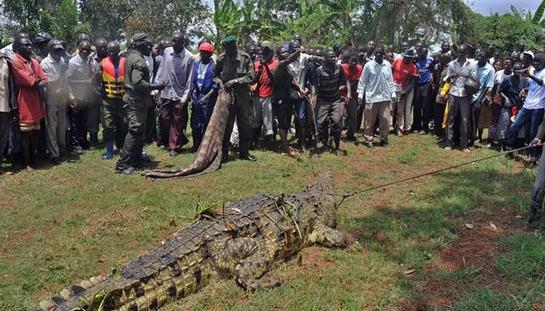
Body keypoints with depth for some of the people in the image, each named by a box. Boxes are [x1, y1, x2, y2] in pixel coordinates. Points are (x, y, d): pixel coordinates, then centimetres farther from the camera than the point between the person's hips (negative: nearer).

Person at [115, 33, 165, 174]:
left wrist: (151, 89, 19)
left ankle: (136, 160, 25)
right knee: (135, 131, -9)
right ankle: (123, 163, -6)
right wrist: (156, 86, -19)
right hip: (137, 101, -11)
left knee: (139, 131, 16)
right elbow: (138, 82, -26)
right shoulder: (138, 60, -16)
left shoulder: (131, 57, 16)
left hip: (133, 98, 11)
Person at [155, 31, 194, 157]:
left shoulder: (189, 57, -10)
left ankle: (174, 147, 14)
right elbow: (161, 70, 8)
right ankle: (166, 143, 27)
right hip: (166, 92, 3)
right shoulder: (167, 51, 1)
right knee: (164, 119, 10)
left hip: (179, 95, -3)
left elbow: (189, 79, -8)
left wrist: (185, 97, -11)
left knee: (177, 123, 4)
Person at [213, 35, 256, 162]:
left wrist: (235, 81, -18)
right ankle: (224, 153, 13)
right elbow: (215, 74, 8)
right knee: (226, 125, 3)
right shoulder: (222, 58, -5)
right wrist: (219, 82, -12)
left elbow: (251, 76, -9)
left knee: (244, 125, 9)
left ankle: (244, 152, 22)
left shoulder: (245, 57, -8)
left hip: (243, 96, 0)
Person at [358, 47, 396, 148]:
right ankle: (369, 140, 12)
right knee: (369, 120, 2)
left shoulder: (387, 65, 6)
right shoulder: (369, 65, -3)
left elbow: (390, 80, 12)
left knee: (384, 119, 4)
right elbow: (363, 81, 0)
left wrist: (393, 93, 9)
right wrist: (360, 94, -6)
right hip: (371, 97, -2)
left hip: (385, 97, 3)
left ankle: (384, 139, 17)